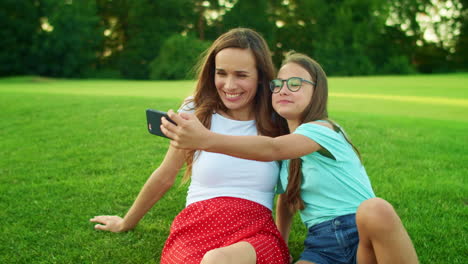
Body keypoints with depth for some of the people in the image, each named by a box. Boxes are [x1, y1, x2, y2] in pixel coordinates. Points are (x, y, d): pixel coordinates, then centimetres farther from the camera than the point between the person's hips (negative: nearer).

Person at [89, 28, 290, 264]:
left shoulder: (277, 124, 5)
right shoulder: (196, 114, 4)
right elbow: (164, 177, 15)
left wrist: (281, 244, 19)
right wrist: (126, 223, 24)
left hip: (255, 236, 0)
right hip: (197, 229, 1)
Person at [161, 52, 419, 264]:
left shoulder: (323, 129, -10)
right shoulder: (285, 140, 14)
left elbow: (271, 149, -29)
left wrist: (206, 139, -43)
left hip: (363, 234, -4)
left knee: (374, 210, -41)